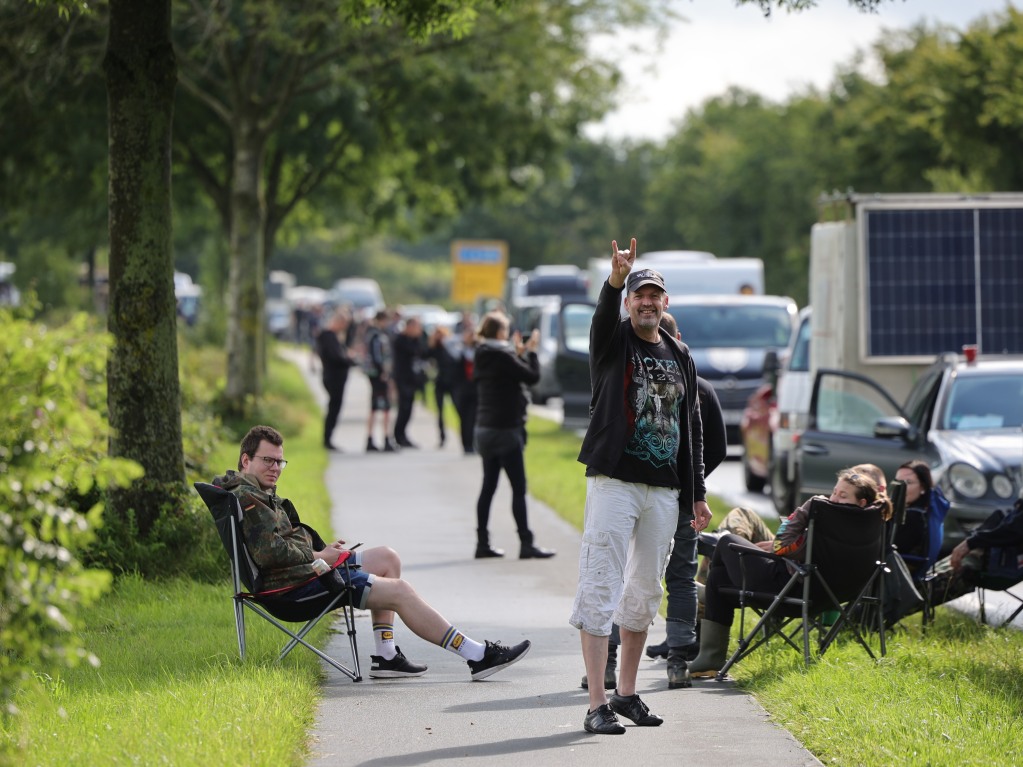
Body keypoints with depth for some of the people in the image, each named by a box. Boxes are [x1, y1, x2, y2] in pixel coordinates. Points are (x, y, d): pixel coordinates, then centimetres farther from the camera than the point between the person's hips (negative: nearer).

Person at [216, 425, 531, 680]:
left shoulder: (258, 494, 19)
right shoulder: (247, 498, -16)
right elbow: (270, 552, -26)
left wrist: (322, 551, 6)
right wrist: (319, 556, -12)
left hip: (305, 569, 12)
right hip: (295, 584, -12)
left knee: (387, 559, 19)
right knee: (400, 591, -11)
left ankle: (386, 657, 10)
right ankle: (478, 656, -8)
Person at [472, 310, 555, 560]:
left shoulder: (482, 357, 10)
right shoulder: (502, 356, -16)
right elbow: (532, 376, -14)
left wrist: (518, 354, 19)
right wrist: (531, 352, -1)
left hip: (485, 429, 9)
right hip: (505, 429, -9)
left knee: (488, 486, 11)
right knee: (519, 488, -5)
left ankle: (482, 543, 11)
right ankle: (526, 544, -6)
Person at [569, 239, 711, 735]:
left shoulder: (680, 357, 15)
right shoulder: (614, 342, 1)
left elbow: (692, 428, 17)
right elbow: (604, 318, -24)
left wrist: (697, 494, 13)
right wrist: (616, 280, -45)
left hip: (664, 490, 5)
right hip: (614, 481, -5)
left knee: (645, 593, 11)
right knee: (600, 588, -9)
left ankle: (626, 694, 22)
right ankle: (597, 705, -11)